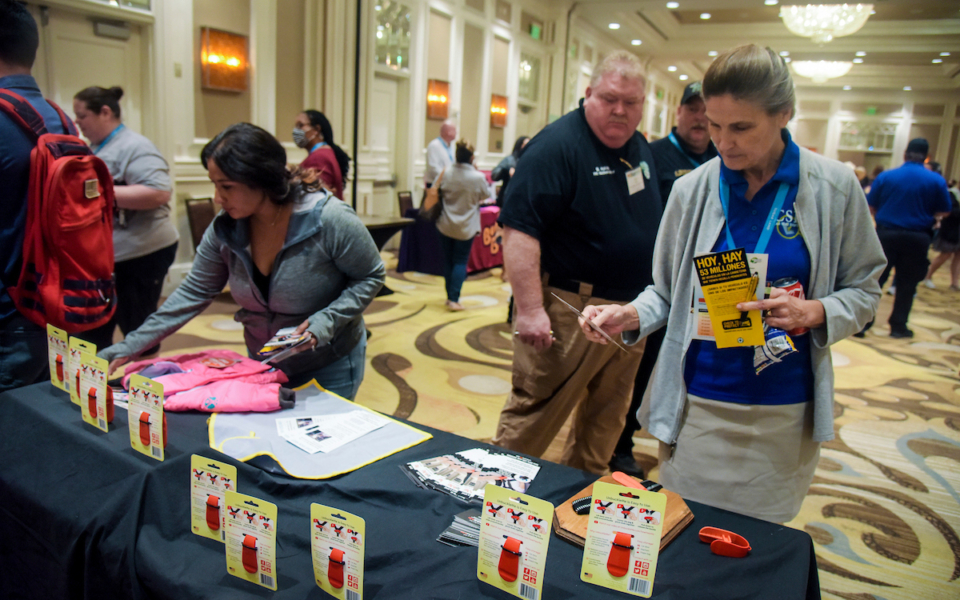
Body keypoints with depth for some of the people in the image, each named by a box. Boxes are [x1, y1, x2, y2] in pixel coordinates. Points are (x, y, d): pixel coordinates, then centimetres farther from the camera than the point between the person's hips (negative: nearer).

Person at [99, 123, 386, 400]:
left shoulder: (330, 220, -24)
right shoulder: (225, 229, -10)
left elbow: (371, 276, -12)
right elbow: (193, 294, -2)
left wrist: (325, 322, -26)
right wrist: (128, 348, -5)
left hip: (330, 367, -4)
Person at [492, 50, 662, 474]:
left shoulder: (640, 148, 12)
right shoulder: (557, 145, -15)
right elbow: (519, 229, -22)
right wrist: (530, 309, -28)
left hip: (630, 310, 8)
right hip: (569, 310, -8)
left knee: (606, 417, 19)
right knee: (534, 414, 0)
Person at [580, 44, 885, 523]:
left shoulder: (834, 187, -4)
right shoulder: (693, 189, -3)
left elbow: (863, 292, 4)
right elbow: (668, 292, 4)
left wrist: (813, 311, -16)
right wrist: (631, 315, -15)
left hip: (784, 412, 0)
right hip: (697, 403, 0)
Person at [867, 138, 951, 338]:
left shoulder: (885, 176, -4)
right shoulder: (936, 181, -3)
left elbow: (871, 207, 1)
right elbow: (944, 211, 5)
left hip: (886, 234, 0)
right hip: (917, 238, 0)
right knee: (907, 284, 10)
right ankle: (898, 326, 16)